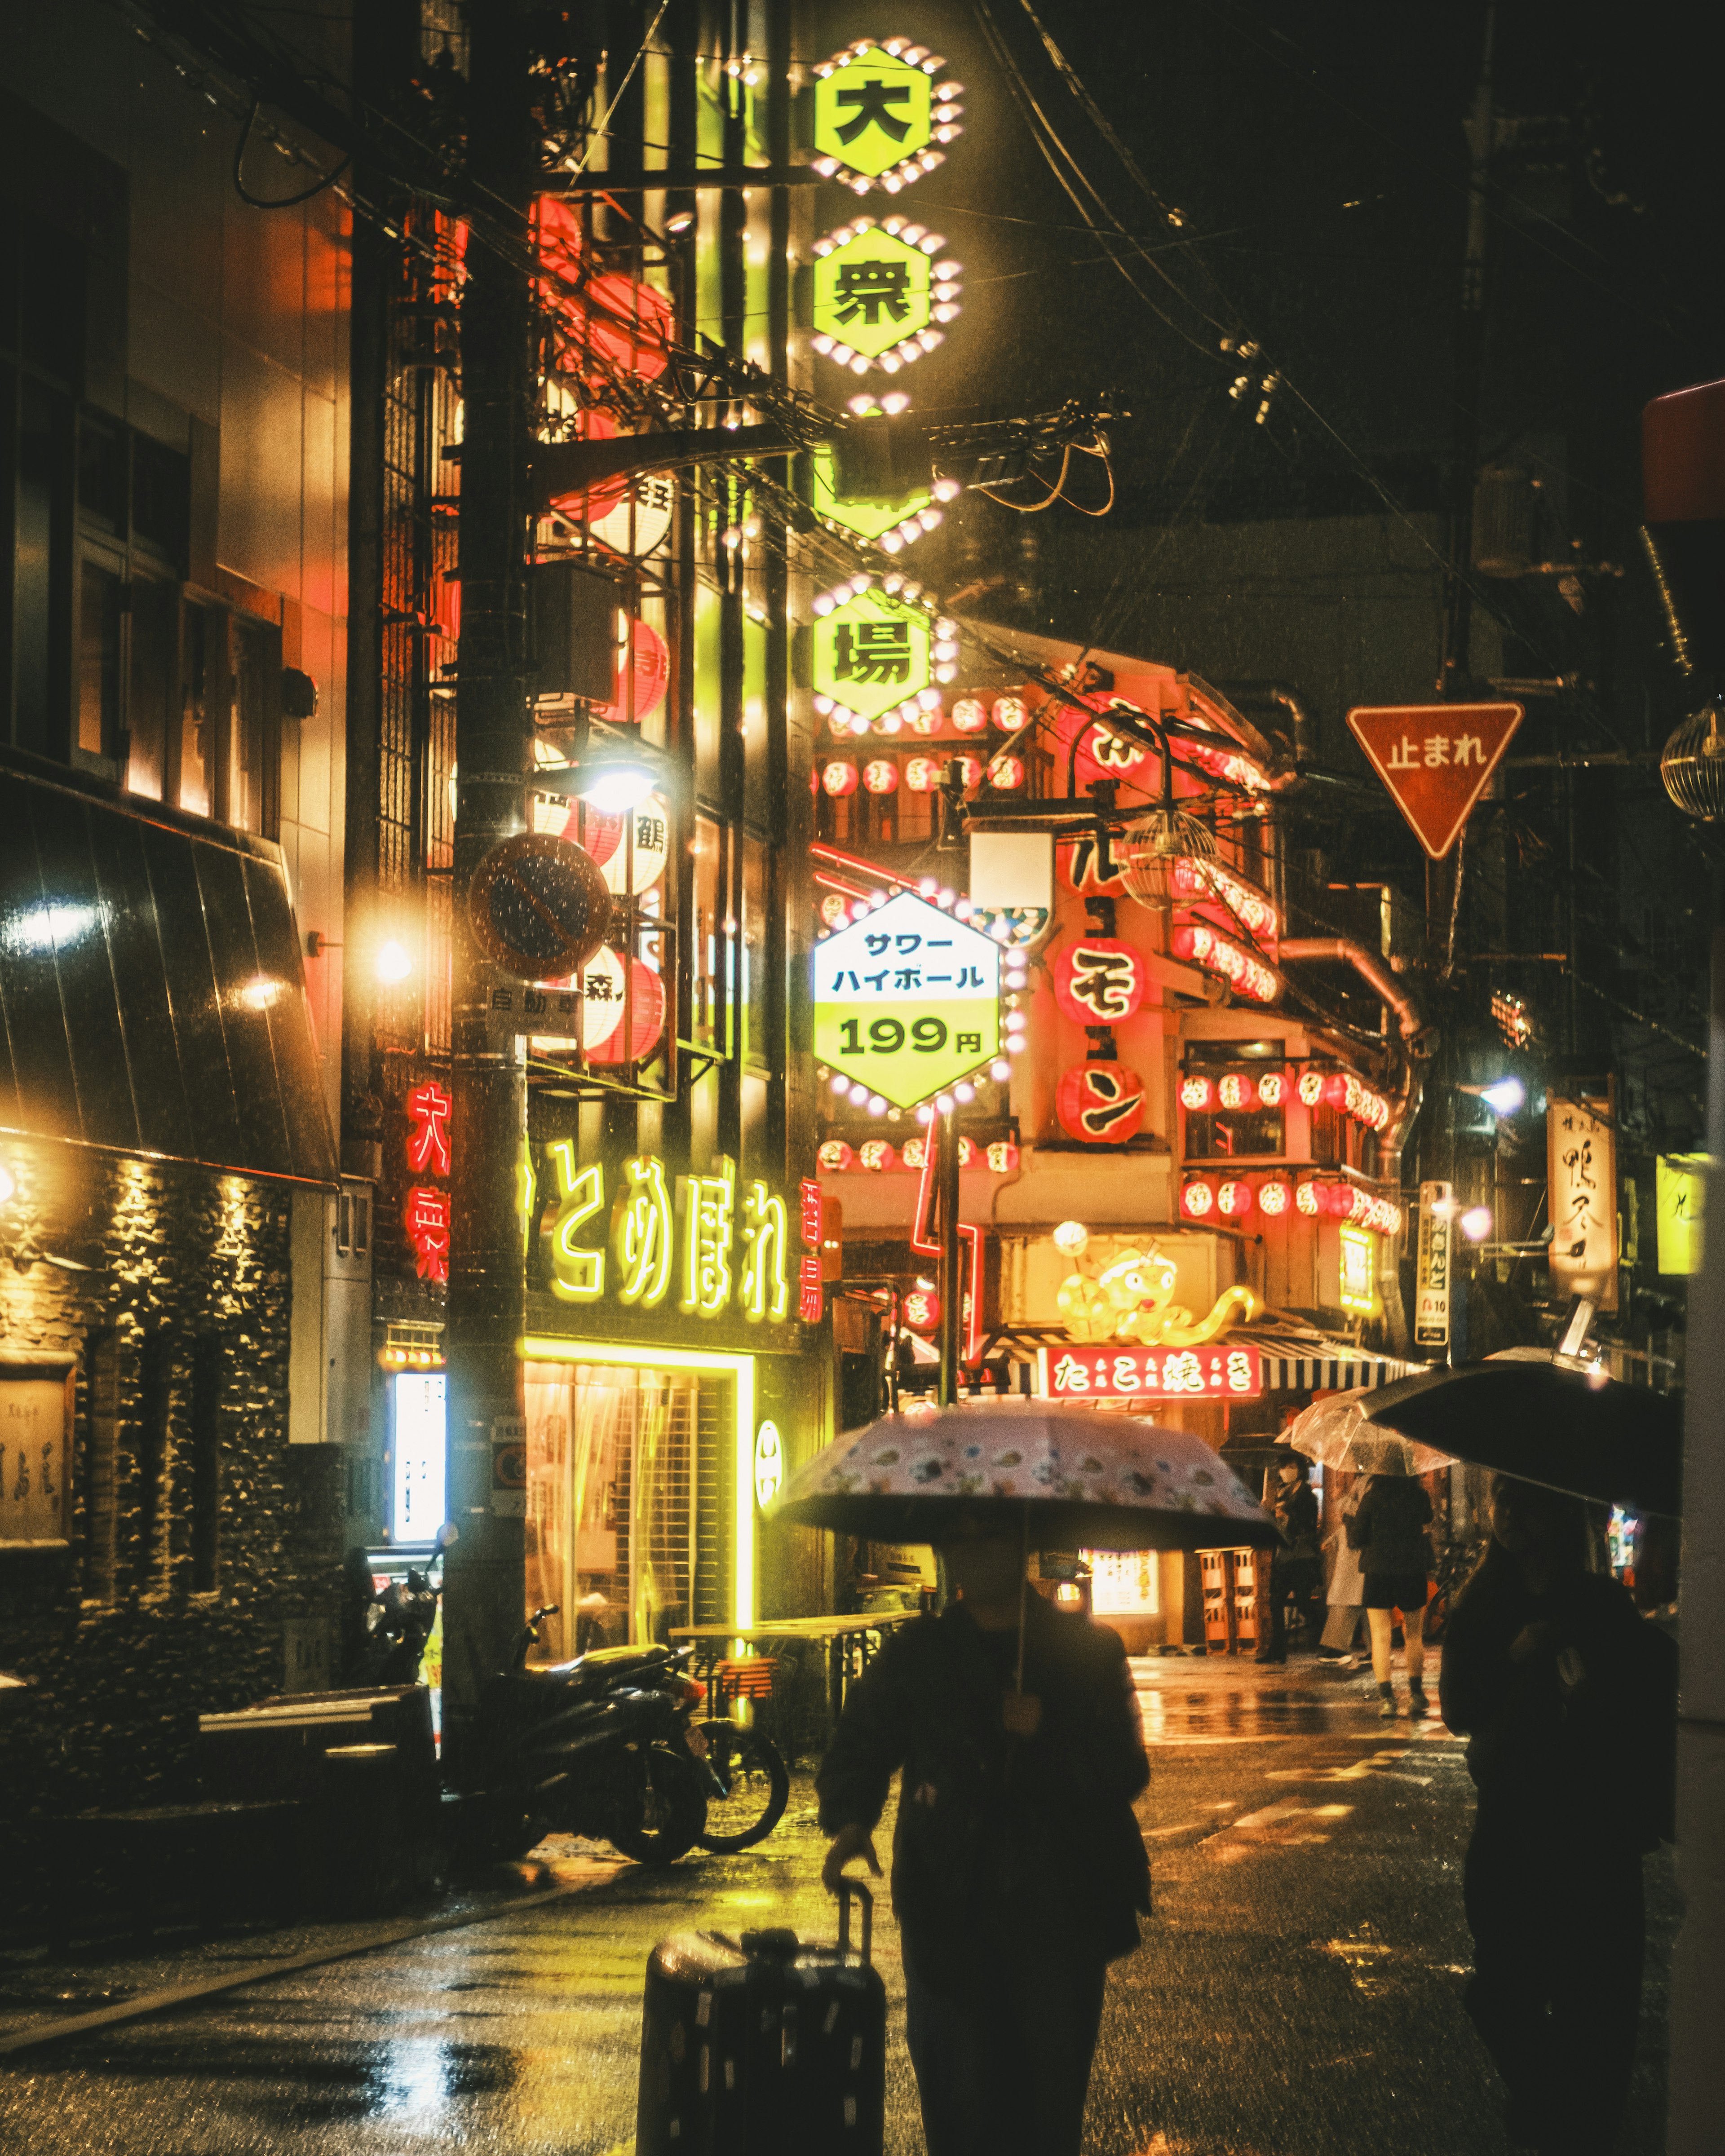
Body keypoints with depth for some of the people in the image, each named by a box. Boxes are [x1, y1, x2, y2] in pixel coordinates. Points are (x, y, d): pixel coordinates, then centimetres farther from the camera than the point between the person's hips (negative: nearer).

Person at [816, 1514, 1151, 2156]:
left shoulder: (1089, 1650, 8)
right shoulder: (916, 1654, 11)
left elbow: (1125, 1772, 2)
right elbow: (858, 1744, 8)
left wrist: (1047, 1734, -15)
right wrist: (849, 1819, -12)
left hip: (1060, 1910, 0)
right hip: (951, 1908, 0)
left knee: (1053, 2098, 2)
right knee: (960, 2096, -3)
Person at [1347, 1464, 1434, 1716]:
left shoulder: (1372, 1498, -7)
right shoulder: (1420, 1496, -2)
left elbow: (1355, 1540, -3)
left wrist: (1352, 1523, 16)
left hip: (1378, 1572, -2)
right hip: (1413, 1570, 2)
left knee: (1381, 1636, 1)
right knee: (1414, 1635, 14)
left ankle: (1386, 1697, -5)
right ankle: (1416, 1694, 14)